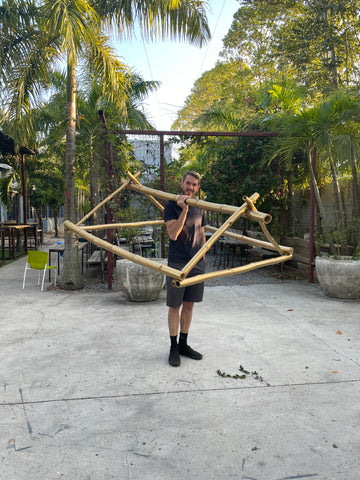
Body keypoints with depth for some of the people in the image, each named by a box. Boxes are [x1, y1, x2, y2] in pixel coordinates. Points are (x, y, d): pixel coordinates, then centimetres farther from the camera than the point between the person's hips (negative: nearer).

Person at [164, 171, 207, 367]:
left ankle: (184, 344, 24)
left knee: (189, 305, 12)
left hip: (196, 264, 5)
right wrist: (184, 209, -24)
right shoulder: (172, 205, -6)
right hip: (177, 264, -5)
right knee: (174, 306, 3)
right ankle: (174, 347, 16)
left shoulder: (200, 209, 12)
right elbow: (173, 234, -18)